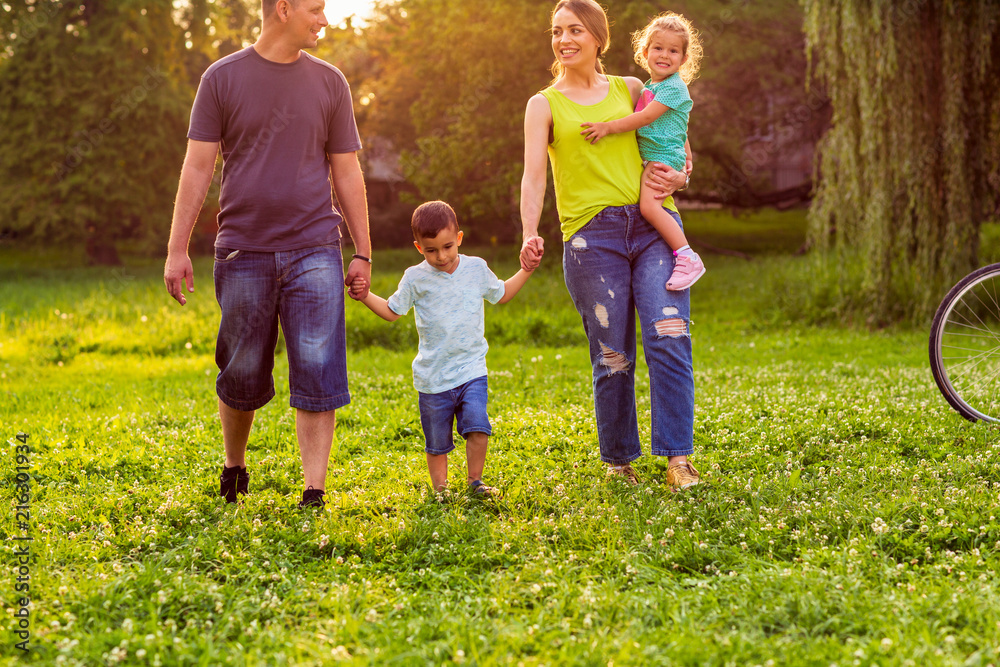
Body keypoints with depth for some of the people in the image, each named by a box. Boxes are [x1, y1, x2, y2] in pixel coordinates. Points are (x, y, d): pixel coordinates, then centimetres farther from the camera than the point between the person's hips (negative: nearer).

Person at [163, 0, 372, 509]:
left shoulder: (329, 82, 8)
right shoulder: (222, 79, 3)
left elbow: (347, 175, 11)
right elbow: (197, 168, 2)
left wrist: (363, 253, 8)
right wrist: (177, 250, -3)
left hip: (314, 253, 1)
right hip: (243, 252, -1)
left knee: (318, 375, -8)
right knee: (242, 376, 9)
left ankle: (313, 493, -4)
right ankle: (234, 464, 34)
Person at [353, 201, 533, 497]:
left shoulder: (477, 269, 4)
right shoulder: (415, 278, -2)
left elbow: (500, 294, 23)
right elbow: (392, 311, 9)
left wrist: (526, 271, 16)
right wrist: (366, 296, -5)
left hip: (471, 370, 0)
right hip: (432, 377, 0)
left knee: (477, 427, -16)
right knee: (437, 442, 5)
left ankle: (475, 481, 1)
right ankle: (440, 488, 21)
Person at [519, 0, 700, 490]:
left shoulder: (630, 90, 16)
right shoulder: (545, 105, 9)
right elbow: (534, 175, -4)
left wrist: (679, 177, 2)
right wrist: (530, 235, -20)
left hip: (654, 225, 1)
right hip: (591, 236, -1)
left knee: (670, 338, -14)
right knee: (612, 357, -1)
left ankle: (677, 459, -10)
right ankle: (618, 462, 16)